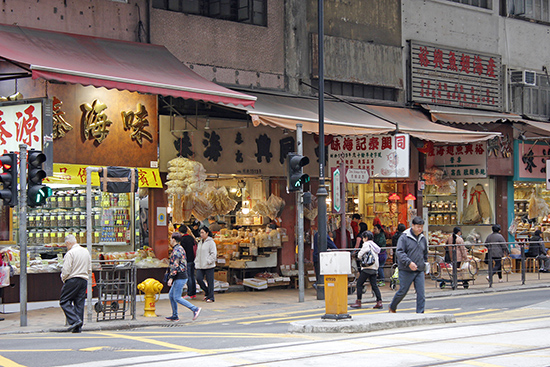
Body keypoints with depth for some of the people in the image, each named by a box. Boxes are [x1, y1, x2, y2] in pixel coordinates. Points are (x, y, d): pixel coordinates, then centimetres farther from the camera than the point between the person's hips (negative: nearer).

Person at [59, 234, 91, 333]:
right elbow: (89, 269, 16)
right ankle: (78, 327, 5)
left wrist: (63, 278, 5)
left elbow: (66, 270, -13)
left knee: (64, 301, 0)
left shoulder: (70, 253, -10)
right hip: (84, 280, 7)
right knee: (79, 303, 7)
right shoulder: (86, 252, 13)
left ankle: (75, 320, -15)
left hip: (72, 280, -7)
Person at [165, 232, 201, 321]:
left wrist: (171, 278, -21)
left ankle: (195, 309, -10)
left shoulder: (176, 251, -15)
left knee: (177, 297, -8)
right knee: (171, 295, 13)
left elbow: (175, 266, -21)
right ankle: (175, 316, 14)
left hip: (180, 278, -10)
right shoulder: (181, 248, 17)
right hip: (182, 276, 10)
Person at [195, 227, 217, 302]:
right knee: (199, 279, -5)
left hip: (209, 266, -6)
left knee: (210, 281, -3)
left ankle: (210, 297, 6)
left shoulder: (211, 242, -6)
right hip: (200, 266, 7)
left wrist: (208, 262, -16)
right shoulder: (200, 242, 16)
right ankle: (207, 292, 17)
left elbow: (213, 254, -10)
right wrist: (196, 262, 12)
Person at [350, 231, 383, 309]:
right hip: (374, 268, 8)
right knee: (374, 285, 7)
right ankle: (379, 302, -1)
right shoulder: (374, 245, 16)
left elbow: (359, 255, -9)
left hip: (367, 268, -8)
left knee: (359, 284, 0)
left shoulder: (366, 244, -8)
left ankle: (358, 302, 0)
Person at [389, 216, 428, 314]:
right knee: (402, 291, 4)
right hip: (406, 270, -5)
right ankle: (392, 307, 27)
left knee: (421, 293, -3)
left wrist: (424, 263, 18)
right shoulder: (404, 237, -8)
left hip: (420, 270, 5)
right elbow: (399, 252, -15)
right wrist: (409, 262, -24)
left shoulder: (423, 238, 11)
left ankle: (420, 312, 1)